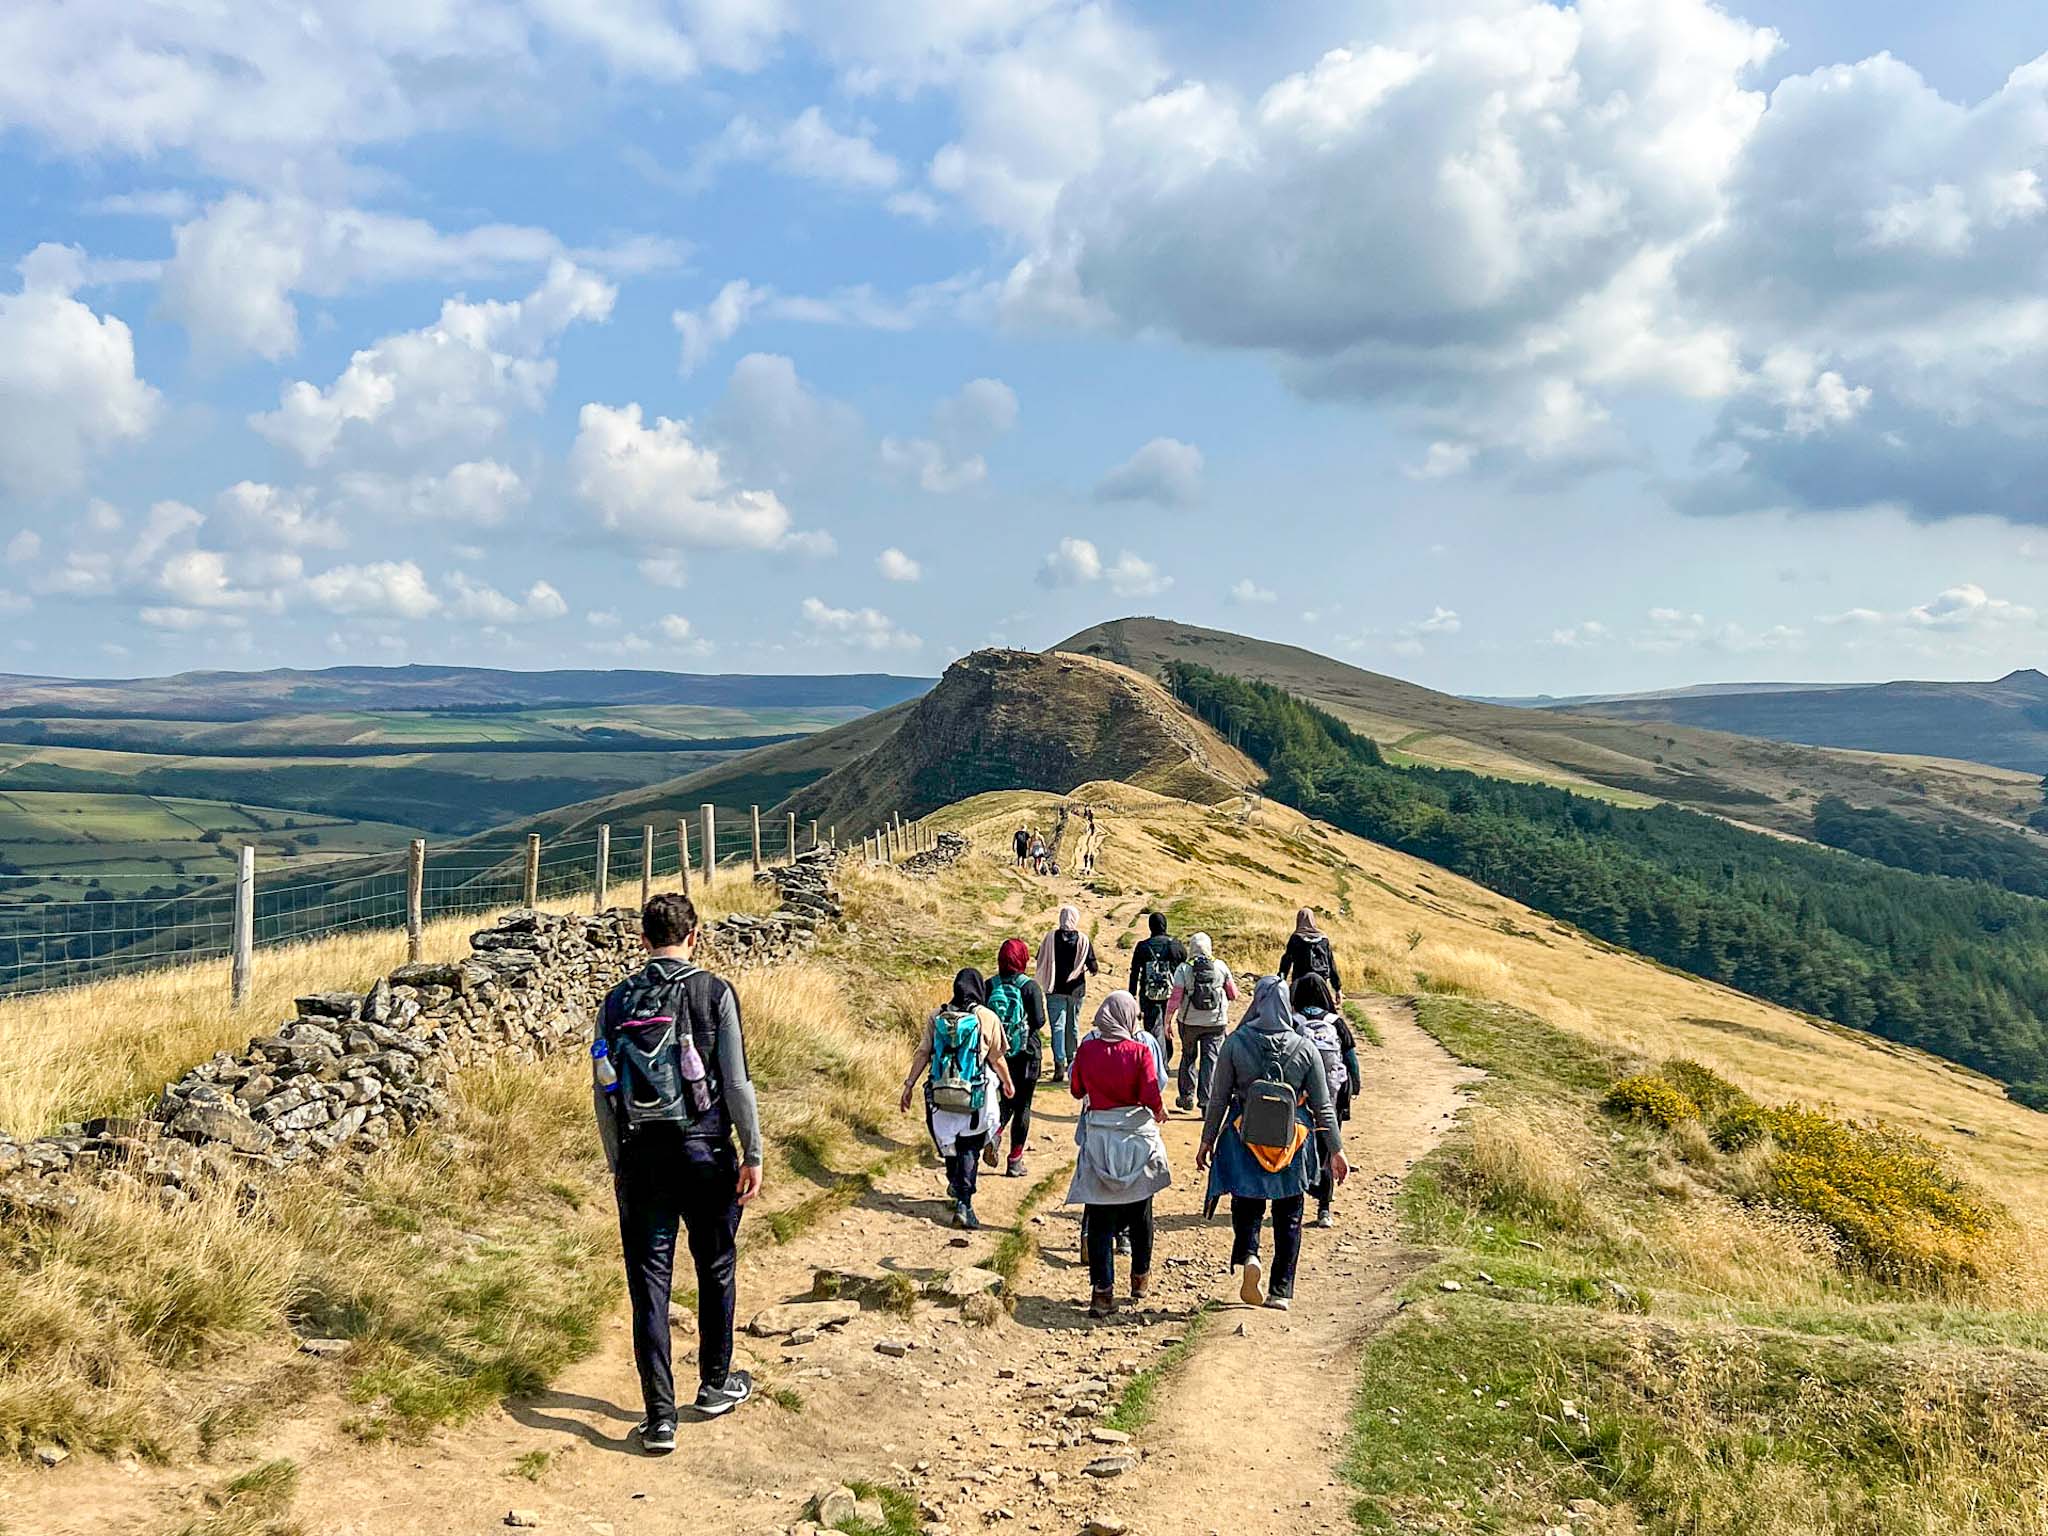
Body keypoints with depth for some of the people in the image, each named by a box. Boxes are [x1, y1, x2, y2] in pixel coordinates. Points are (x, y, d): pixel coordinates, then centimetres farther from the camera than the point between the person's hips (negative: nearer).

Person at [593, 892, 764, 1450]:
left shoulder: (617, 1000, 3)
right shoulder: (714, 992, -7)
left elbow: (603, 1093, 5)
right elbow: (736, 1083, -10)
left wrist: (618, 1165, 15)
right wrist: (753, 1154, -2)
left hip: (639, 1155, 2)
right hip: (705, 1152, -2)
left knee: (649, 1283, 5)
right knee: (715, 1269, 17)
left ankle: (659, 1418, 5)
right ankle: (715, 1384, 32)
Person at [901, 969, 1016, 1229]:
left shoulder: (937, 1017, 2)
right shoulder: (987, 1019, -6)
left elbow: (922, 1054, 1)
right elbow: (997, 1059, 0)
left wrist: (909, 1085, 7)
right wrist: (1008, 1083, 17)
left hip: (941, 1096, 3)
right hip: (973, 1098, -3)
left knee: (949, 1142, 23)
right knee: (969, 1148, 5)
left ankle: (956, 1185, 42)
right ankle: (963, 1204, -4)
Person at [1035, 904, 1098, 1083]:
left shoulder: (1050, 937, -5)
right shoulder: (1083, 939, -5)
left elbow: (1040, 962, 1)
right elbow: (1092, 966, -5)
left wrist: (1044, 983, 18)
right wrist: (1092, 970, 18)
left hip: (1055, 989, -1)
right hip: (1076, 989, 1)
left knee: (1058, 1027, -3)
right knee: (1073, 1027, 16)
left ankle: (1059, 1064, -15)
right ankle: (1072, 1062, 27)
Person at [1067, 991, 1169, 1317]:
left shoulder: (1086, 1048, -5)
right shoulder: (1141, 1049, -11)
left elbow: (1077, 1090, 6)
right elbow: (1151, 1095, -15)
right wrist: (1159, 1112, 6)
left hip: (1098, 1137, 0)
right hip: (1136, 1134, 0)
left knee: (1099, 1218, 3)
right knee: (1140, 1211, 19)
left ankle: (1103, 1291, -2)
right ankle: (1140, 1278, 32)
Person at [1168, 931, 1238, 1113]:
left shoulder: (1184, 969, -8)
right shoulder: (1221, 967, -3)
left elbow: (1175, 998, -9)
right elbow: (1233, 995, 5)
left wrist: (1168, 1021, 1)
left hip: (1189, 1022, 0)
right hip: (1215, 1022, 0)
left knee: (1189, 1057, 18)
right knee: (1210, 1059, 4)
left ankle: (1187, 1097, 21)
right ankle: (1206, 1100, -2)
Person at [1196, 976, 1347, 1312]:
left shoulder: (1235, 1043, -10)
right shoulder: (1305, 1048, -8)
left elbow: (1218, 1099, -4)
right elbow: (1323, 1107, -3)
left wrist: (1207, 1141, 8)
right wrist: (1336, 1150, 6)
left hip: (1245, 1139, -1)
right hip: (1293, 1144, 1)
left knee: (1247, 1205, 16)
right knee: (1288, 1219, 14)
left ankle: (1247, 1256, -12)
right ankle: (1281, 1291, 17)